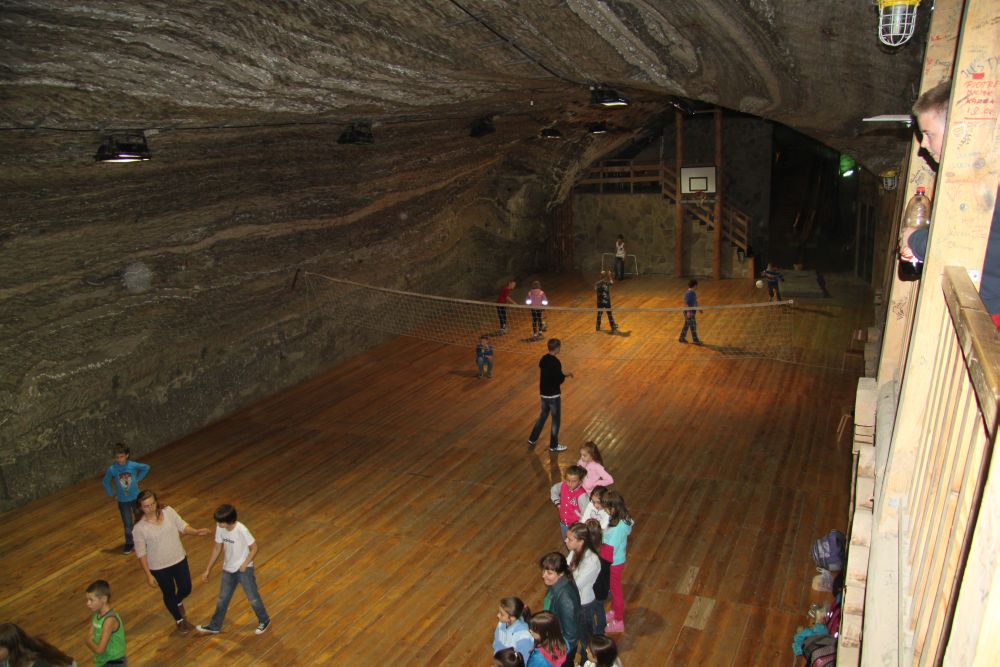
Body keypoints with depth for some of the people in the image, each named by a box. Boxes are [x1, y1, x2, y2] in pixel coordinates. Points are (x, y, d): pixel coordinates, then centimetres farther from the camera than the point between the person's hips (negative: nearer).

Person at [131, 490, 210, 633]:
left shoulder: (168, 511, -13)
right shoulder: (139, 528, -20)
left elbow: (182, 526, -1)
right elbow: (141, 553, -13)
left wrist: (196, 531, -20)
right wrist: (148, 575, -12)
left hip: (179, 559, 2)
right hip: (159, 567, -2)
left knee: (186, 589, 14)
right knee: (169, 594, 17)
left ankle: (178, 602, 51)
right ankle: (179, 620, 43)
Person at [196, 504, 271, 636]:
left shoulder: (242, 530, -29)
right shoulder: (220, 528, -12)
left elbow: (254, 548, -17)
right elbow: (216, 548, 2)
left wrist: (245, 564, -23)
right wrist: (207, 570, 7)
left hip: (244, 569, -5)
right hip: (228, 569, 6)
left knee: (252, 598, 6)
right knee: (223, 599, 20)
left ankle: (264, 621, 29)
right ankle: (214, 626, 39)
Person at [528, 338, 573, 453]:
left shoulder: (543, 358, 2)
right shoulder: (556, 362, -22)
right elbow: (560, 380, -21)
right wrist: (566, 375, 0)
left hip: (544, 393, 8)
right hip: (554, 395, -8)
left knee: (543, 415, 24)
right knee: (555, 420, 7)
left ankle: (532, 439, 30)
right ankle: (553, 446, 17)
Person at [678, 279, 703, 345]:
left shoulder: (692, 293, 9)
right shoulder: (689, 293, -22)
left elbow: (695, 302, 21)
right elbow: (686, 303, -25)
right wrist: (688, 312, -30)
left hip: (692, 311, 10)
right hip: (689, 312, -10)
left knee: (686, 325, 16)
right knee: (693, 326, -1)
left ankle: (682, 338, 25)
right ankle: (695, 340, 8)